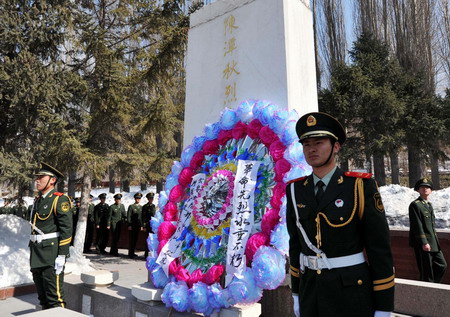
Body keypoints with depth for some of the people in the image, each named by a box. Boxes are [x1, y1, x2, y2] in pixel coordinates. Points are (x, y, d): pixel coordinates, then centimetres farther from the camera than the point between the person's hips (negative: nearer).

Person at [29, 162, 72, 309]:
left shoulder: (60, 199, -11)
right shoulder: (38, 201, 15)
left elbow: (66, 229, -16)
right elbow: (35, 227, 20)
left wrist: (62, 255, -20)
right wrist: (32, 252, 18)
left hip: (51, 255, -8)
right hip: (37, 257, 8)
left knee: (54, 297, -2)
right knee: (42, 297, 17)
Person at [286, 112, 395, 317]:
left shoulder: (361, 186, -11)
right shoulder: (295, 190, 1)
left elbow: (380, 248, -10)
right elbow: (296, 244, 8)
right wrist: (296, 292, 11)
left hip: (353, 292, -3)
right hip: (311, 291, 4)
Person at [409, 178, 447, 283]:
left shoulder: (429, 204, 16)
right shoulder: (415, 205, -13)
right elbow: (417, 226, -17)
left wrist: (435, 240, 18)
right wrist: (424, 242, -20)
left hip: (433, 242, 9)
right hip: (423, 243, -9)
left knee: (442, 265, 13)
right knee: (427, 271, -1)